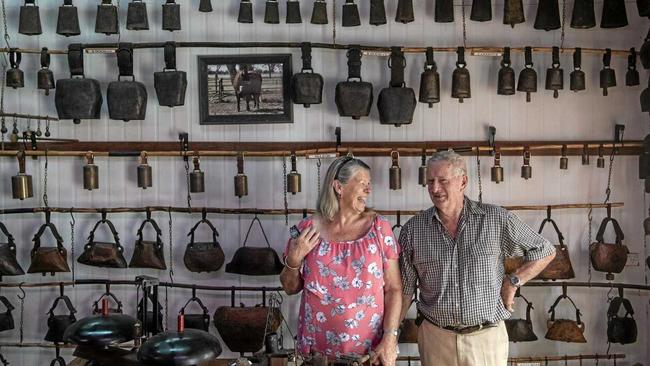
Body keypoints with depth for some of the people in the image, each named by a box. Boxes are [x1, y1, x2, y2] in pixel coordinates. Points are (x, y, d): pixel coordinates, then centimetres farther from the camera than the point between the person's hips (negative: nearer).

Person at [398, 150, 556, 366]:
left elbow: (545, 252, 5)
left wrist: (513, 282, -3)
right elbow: (405, 290, 4)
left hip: (487, 338, -1)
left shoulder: (496, 219, -4)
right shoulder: (412, 229, -1)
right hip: (435, 338, 1)